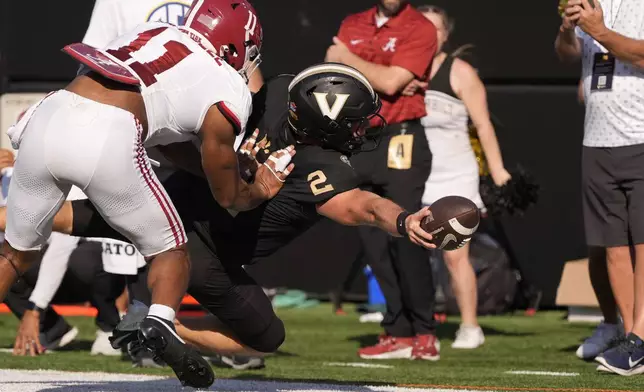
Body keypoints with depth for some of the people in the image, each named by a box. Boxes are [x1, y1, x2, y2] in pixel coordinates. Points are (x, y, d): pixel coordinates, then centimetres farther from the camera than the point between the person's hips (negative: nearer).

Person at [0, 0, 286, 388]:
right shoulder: (227, 94, 13)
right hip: (107, 138, -5)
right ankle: (160, 323, -10)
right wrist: (259, 192, 43)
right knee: (170, 250, 17)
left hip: (48, 119, 5)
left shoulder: (152, 33, 30)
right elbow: (228, 196, 22)